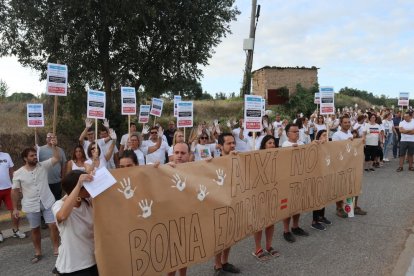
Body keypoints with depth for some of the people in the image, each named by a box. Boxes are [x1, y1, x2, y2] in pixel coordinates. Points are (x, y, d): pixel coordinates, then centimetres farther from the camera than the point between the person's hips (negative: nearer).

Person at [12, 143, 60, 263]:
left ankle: (56, 249, 14)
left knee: (53, 225, 0)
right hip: (31, 206, 0)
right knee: (35, 229, 13)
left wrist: (54, 146, -27)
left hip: (48, 202, 1)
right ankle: (38, 252, 29)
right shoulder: (18, 173, -7)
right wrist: (15, 208, 0)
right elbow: (15, 191, -1)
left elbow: (57, 158, -14)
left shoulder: (43, 166, -5)